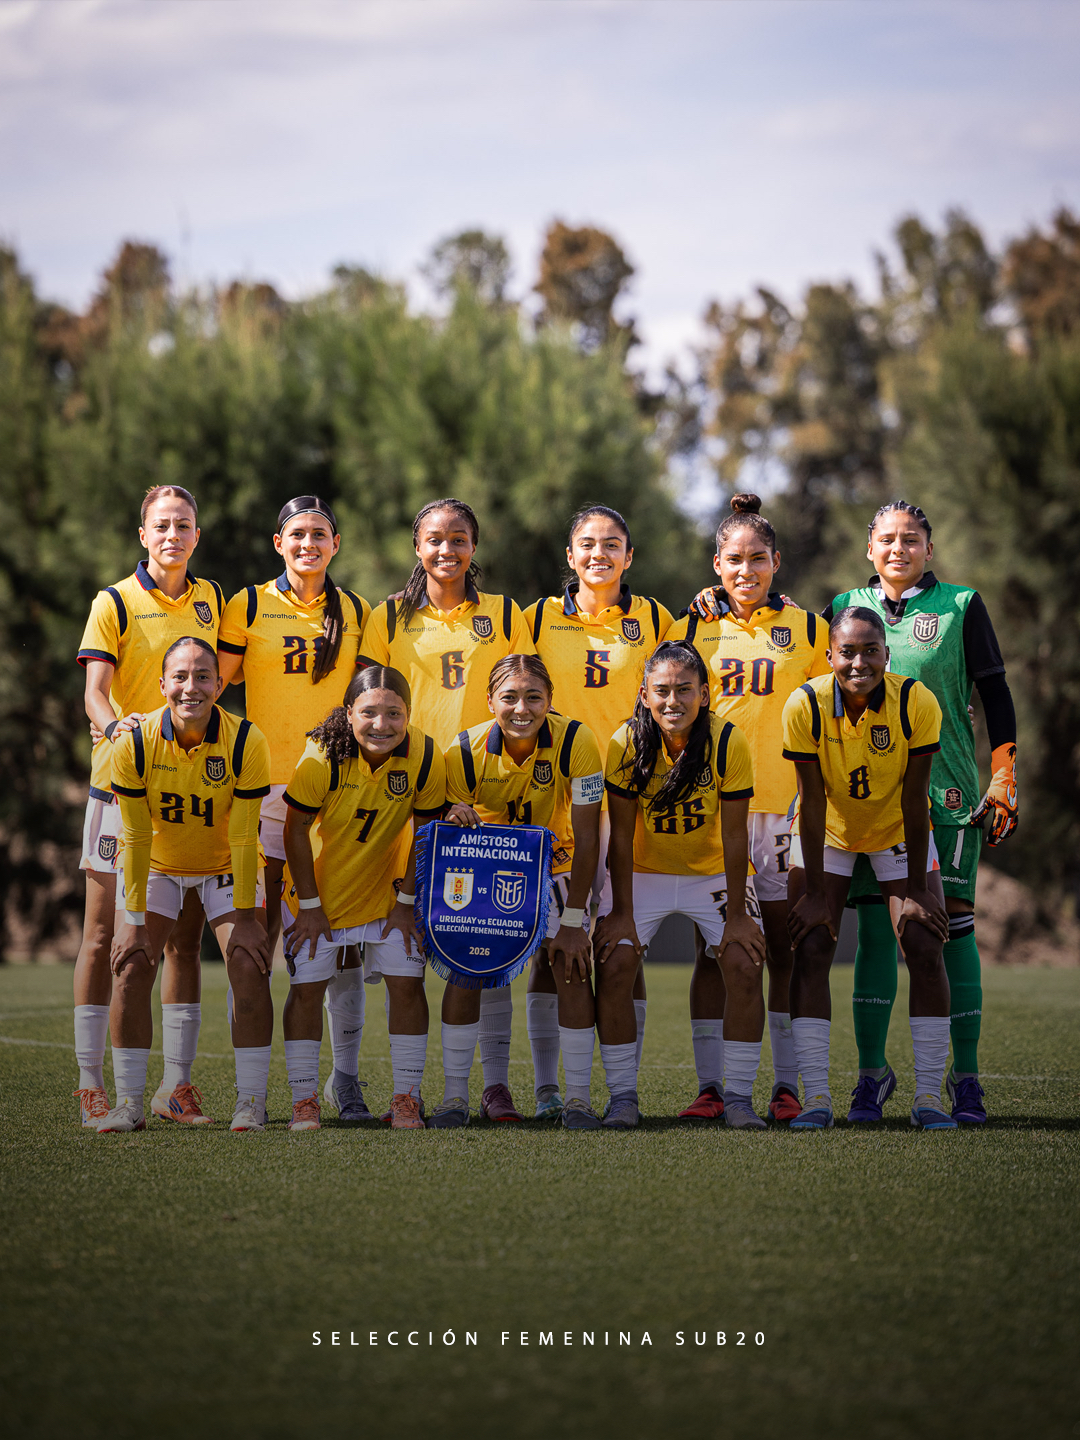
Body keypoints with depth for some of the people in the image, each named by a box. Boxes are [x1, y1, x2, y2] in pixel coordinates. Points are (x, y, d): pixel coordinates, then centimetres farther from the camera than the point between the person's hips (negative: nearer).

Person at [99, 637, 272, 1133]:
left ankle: (251, 1102, -6)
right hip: (157, 865, 1)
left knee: (249, 967, -15)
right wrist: (134, 919, -16)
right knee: (131, 966, -13)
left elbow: (243, 838, -19)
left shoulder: (245, 743, -25)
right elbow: (135, 836, -17)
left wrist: (245, 918, -18)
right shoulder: (136, 743, -23)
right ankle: (129, 1103, -5)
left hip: (226, 868, -1)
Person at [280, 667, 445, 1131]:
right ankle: (304, 1100, 9)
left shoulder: (425, 758, -22)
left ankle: (406, 1098, 6)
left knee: (406, 981, -4)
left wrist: (406, 903, -5)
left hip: (386, 885, 2)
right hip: (319, 884, -2)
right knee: (307, 984, -2)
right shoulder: (322, 757, -27)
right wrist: (310, 907, -12)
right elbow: (296, 831, -15)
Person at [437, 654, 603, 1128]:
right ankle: (455, 1095, -2)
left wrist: (573, 920, -23)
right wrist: (458, 823, -36)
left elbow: (585, 837, -22)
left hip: (553, 865, -1)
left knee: (571, 968, -15)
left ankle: (578, 1097, -6)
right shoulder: (465, 752, -23)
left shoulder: (575, 742, -27)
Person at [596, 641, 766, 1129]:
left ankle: (739, 1097, -5)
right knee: (614, 966, -16)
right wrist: (621, 914, -16)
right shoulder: (626, 745, -19)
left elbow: (734, 836, -16)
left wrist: (737, 915, -16)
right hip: (642, 871, 0)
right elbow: (621, 836, -14)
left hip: (713, 871, 0)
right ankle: (622, 1097, -4)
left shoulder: (728, 743, -21)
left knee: (745, 967, -16)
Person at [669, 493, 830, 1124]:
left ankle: (787, 1085, 5)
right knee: (712, 947, -1)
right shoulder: (695, 626, 7)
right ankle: (711, 1085, 2)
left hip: (784, 804, 0)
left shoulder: (806, 629, 7)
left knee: (785, 947, 1)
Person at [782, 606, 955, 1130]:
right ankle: (816, 1097, -7)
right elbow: (813, 800, -20)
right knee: (810, 952, -11)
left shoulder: (916, 703, -26)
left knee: (925, 951, -10)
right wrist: (816, 892, -17)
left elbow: (915, 797, -20)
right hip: (828, 832, 0)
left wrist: (915, 889, -18)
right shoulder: (805, 707, -26)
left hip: (898, 832, 0)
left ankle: (929, 1096, -4)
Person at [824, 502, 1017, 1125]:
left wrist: (1004, 784, -2)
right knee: (875, 927, -1)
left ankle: (966, 1077, 1)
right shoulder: (847, 607, 10)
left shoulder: (961, 606, 3)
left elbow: (997, 699, 3)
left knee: (953, 923, -4)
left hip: (946, 791, -2)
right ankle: (872, 1072, 7)